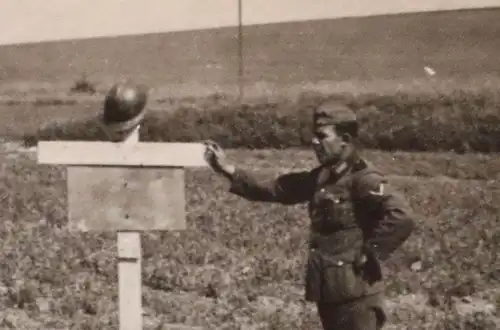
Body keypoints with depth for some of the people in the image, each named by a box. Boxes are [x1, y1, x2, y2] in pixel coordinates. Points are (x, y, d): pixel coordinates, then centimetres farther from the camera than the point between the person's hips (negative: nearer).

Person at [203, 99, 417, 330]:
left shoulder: (363, 179, -17)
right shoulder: (321, 177, 10)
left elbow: (402, 217, -29)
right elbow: (275, 189, 14)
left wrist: (370, 254, -21)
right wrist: (229, 171, 8)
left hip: (355, 290, -9)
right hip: (328, 288, 9)